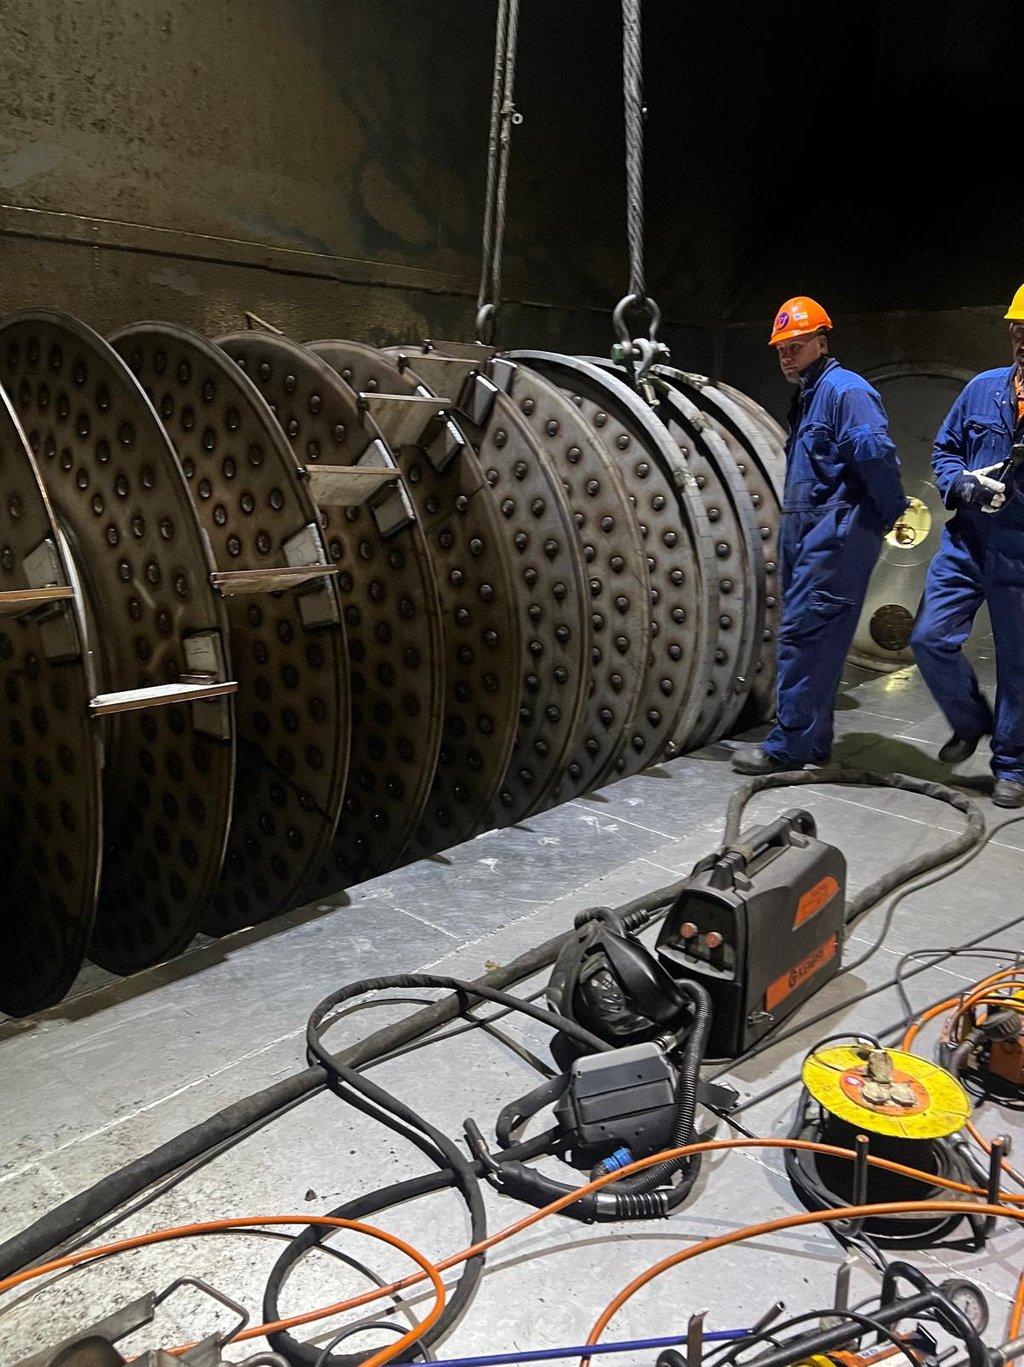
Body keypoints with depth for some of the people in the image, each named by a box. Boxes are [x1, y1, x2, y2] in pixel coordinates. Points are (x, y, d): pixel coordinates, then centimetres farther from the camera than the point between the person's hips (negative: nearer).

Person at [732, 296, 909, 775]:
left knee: (804, 633, -11)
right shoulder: (806, 398, 22)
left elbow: (876, 454, -21)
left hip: (835, 536, -10)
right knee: (815, 637, 12)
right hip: (806, 533, 10)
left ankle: (788, 746, -7)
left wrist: (891, 511, -12)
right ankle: (813, 740, 20)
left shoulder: (845, 389, -10)